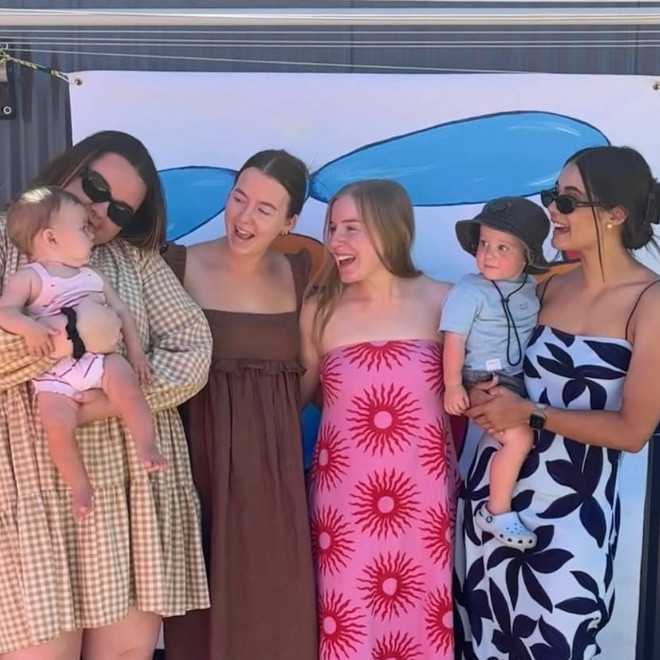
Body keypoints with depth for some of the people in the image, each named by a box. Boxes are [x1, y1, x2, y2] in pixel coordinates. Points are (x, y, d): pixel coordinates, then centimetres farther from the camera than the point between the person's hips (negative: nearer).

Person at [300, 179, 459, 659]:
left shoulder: (442, 303, -3)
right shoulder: (320, 311, -2)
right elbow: (298, 393, 9)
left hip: (423, 494, 0)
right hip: (344, 495, 0)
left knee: (423, 618, 12)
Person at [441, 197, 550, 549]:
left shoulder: (530, 288, 8)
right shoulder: (468, 291, -12)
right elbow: (454, 341, -15)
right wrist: (453, 386, -20)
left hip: (521, 378, 8)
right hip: (484, 381, -8)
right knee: (519, 435, -22)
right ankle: (496, 512, -9)